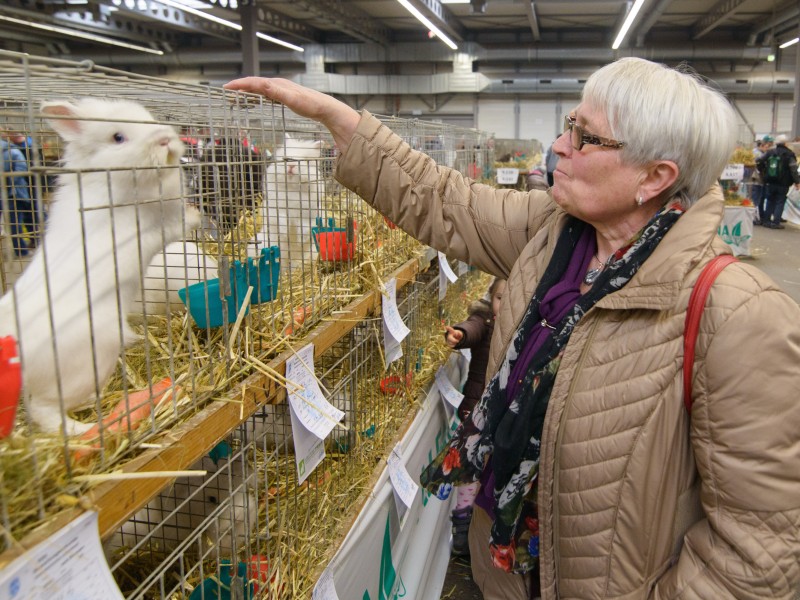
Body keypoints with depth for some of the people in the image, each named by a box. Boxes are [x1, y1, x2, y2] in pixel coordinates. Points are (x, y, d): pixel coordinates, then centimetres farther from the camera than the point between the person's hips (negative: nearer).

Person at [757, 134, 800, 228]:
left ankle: (766, 220, 17)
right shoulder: (789, 154, -8)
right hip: (782, 184, -4)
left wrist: (762, 172, 17)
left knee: (770, 201, 15)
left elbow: (758, 162, 3)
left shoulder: (769, 153, 3)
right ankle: (775, 222, -3)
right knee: (780, 202, 3)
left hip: (769, 183, 4)